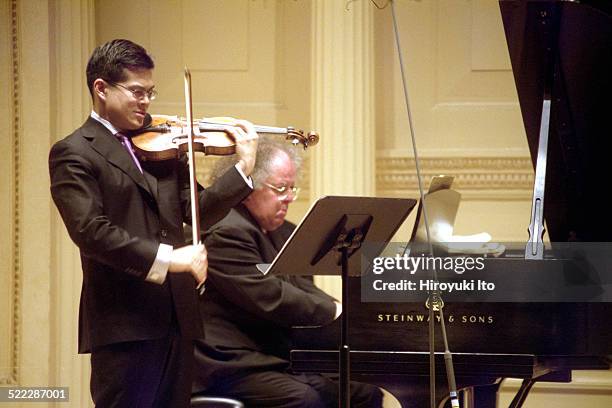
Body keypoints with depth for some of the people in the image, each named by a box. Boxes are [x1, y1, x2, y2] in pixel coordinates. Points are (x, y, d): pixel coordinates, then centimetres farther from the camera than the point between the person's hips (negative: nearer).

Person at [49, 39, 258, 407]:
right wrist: (167, 258, -23)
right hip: (124, 324, -7)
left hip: (177, 321, 7)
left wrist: (244, 169, -4)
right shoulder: (73, 154, -5)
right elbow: (91, 232, -17)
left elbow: (197, 212, 9)